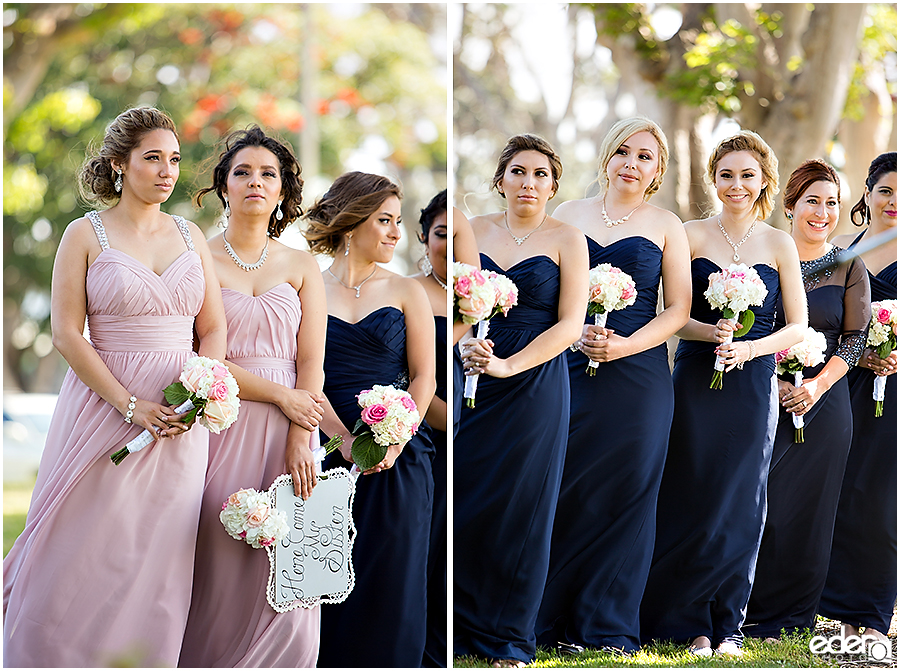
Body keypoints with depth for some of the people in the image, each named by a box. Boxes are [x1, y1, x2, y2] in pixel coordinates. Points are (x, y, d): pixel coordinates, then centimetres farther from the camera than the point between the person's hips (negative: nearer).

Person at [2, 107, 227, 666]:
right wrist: (131, 406, -14)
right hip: (103, 408, -3)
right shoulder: (87, 235, -1)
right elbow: (67, 333, -7)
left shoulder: (191, 237, 11)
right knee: (85, 564, -3)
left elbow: (214, 331, 10)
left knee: (158, 570, 3)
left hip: (181, 418, 3)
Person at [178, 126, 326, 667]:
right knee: (218, 565, -5)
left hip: (286, 428, 2)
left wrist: (300, 443, -9)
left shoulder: (303, 267, 10)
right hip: (219, 421, -2)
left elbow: (311, 365, 3)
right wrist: (279, 394, -11)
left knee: (282, 572, -1)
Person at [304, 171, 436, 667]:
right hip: (327, 453, 0)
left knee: (390, 583, -1)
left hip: (397, 459, 0)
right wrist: (343, 439, -15)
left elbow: (423, 377, 3)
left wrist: (393, 442, -12)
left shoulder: (405, 292, 7)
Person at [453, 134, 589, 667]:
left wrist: (507, 366, -16)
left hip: (534, 387, -2)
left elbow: (570, 324, -6)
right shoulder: (476, 231, 8)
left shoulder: (567, 239, 0)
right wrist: (468, 349, -14)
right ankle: (463, 622, 15)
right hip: (473, 382, 3)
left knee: (519, 508, 1)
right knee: (462, 499, 0)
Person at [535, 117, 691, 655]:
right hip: (568, 370, 1)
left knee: (624, 496, 0)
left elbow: (678, 310, 3)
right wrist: (573, 331, -9)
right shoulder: (569, 214, 10)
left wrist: (626, 344, -12)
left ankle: (610, 628, 8)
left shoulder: (666, 227, 7)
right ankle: (555, 619, 9)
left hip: (637, 376, -1)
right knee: (562, 494, -1)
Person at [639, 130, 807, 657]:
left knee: (741, 506, 3)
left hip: (753, 385, 1)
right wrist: (709, 331, -18)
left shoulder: (779, 245, 4)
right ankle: (691, 623, 9)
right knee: (691, 501, 0)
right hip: (697, 381, 0)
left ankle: (729, 624, 14)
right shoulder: (692, 236, 3)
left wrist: (752, 347, -13)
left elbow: (798, 327, 4)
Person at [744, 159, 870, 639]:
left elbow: (856, 338, 3)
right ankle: (744, 608, 5)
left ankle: (788, 615, 10)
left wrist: (817, 384, -12)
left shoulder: (849, 268, 7)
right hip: (763, 396, -1)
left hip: (823, 401, 1)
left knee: (806, 504, 1)